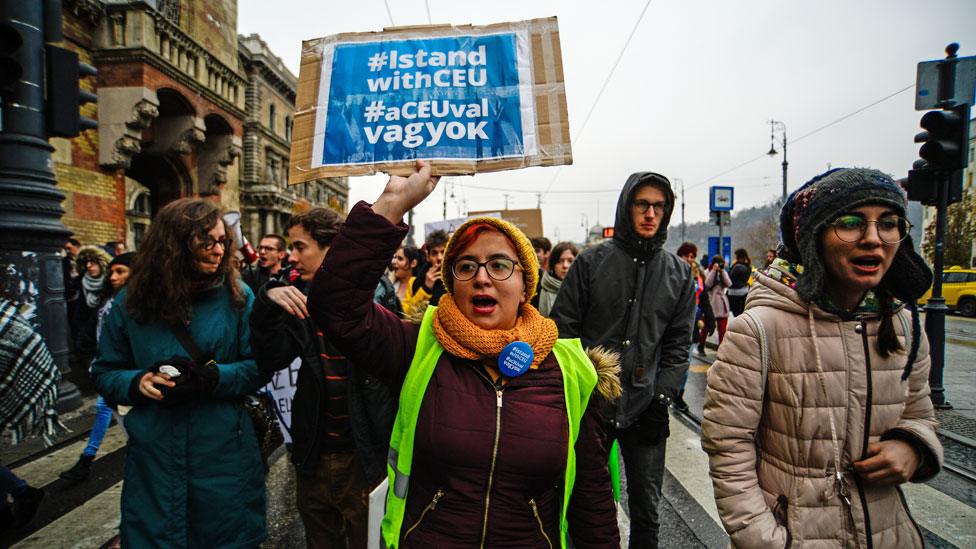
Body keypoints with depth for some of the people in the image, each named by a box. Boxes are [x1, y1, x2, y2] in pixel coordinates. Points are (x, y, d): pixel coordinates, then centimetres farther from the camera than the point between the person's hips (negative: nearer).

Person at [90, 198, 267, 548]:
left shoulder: (237, 296, -5)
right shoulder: (131, 301, -2)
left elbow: (259, 366, -5)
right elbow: (105, 373, 6)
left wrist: (213, 377, -21)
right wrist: (138, 382, -14)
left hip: (223, 454, -1)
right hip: (154, 456, 1)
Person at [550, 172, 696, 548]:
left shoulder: (679, 273, 6)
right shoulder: (591, 262, -2)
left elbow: (678, 345, 7)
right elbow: (562, 329, -2)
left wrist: (661, 398, -2)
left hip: (646, 409, 2)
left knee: (647, 509, 14)